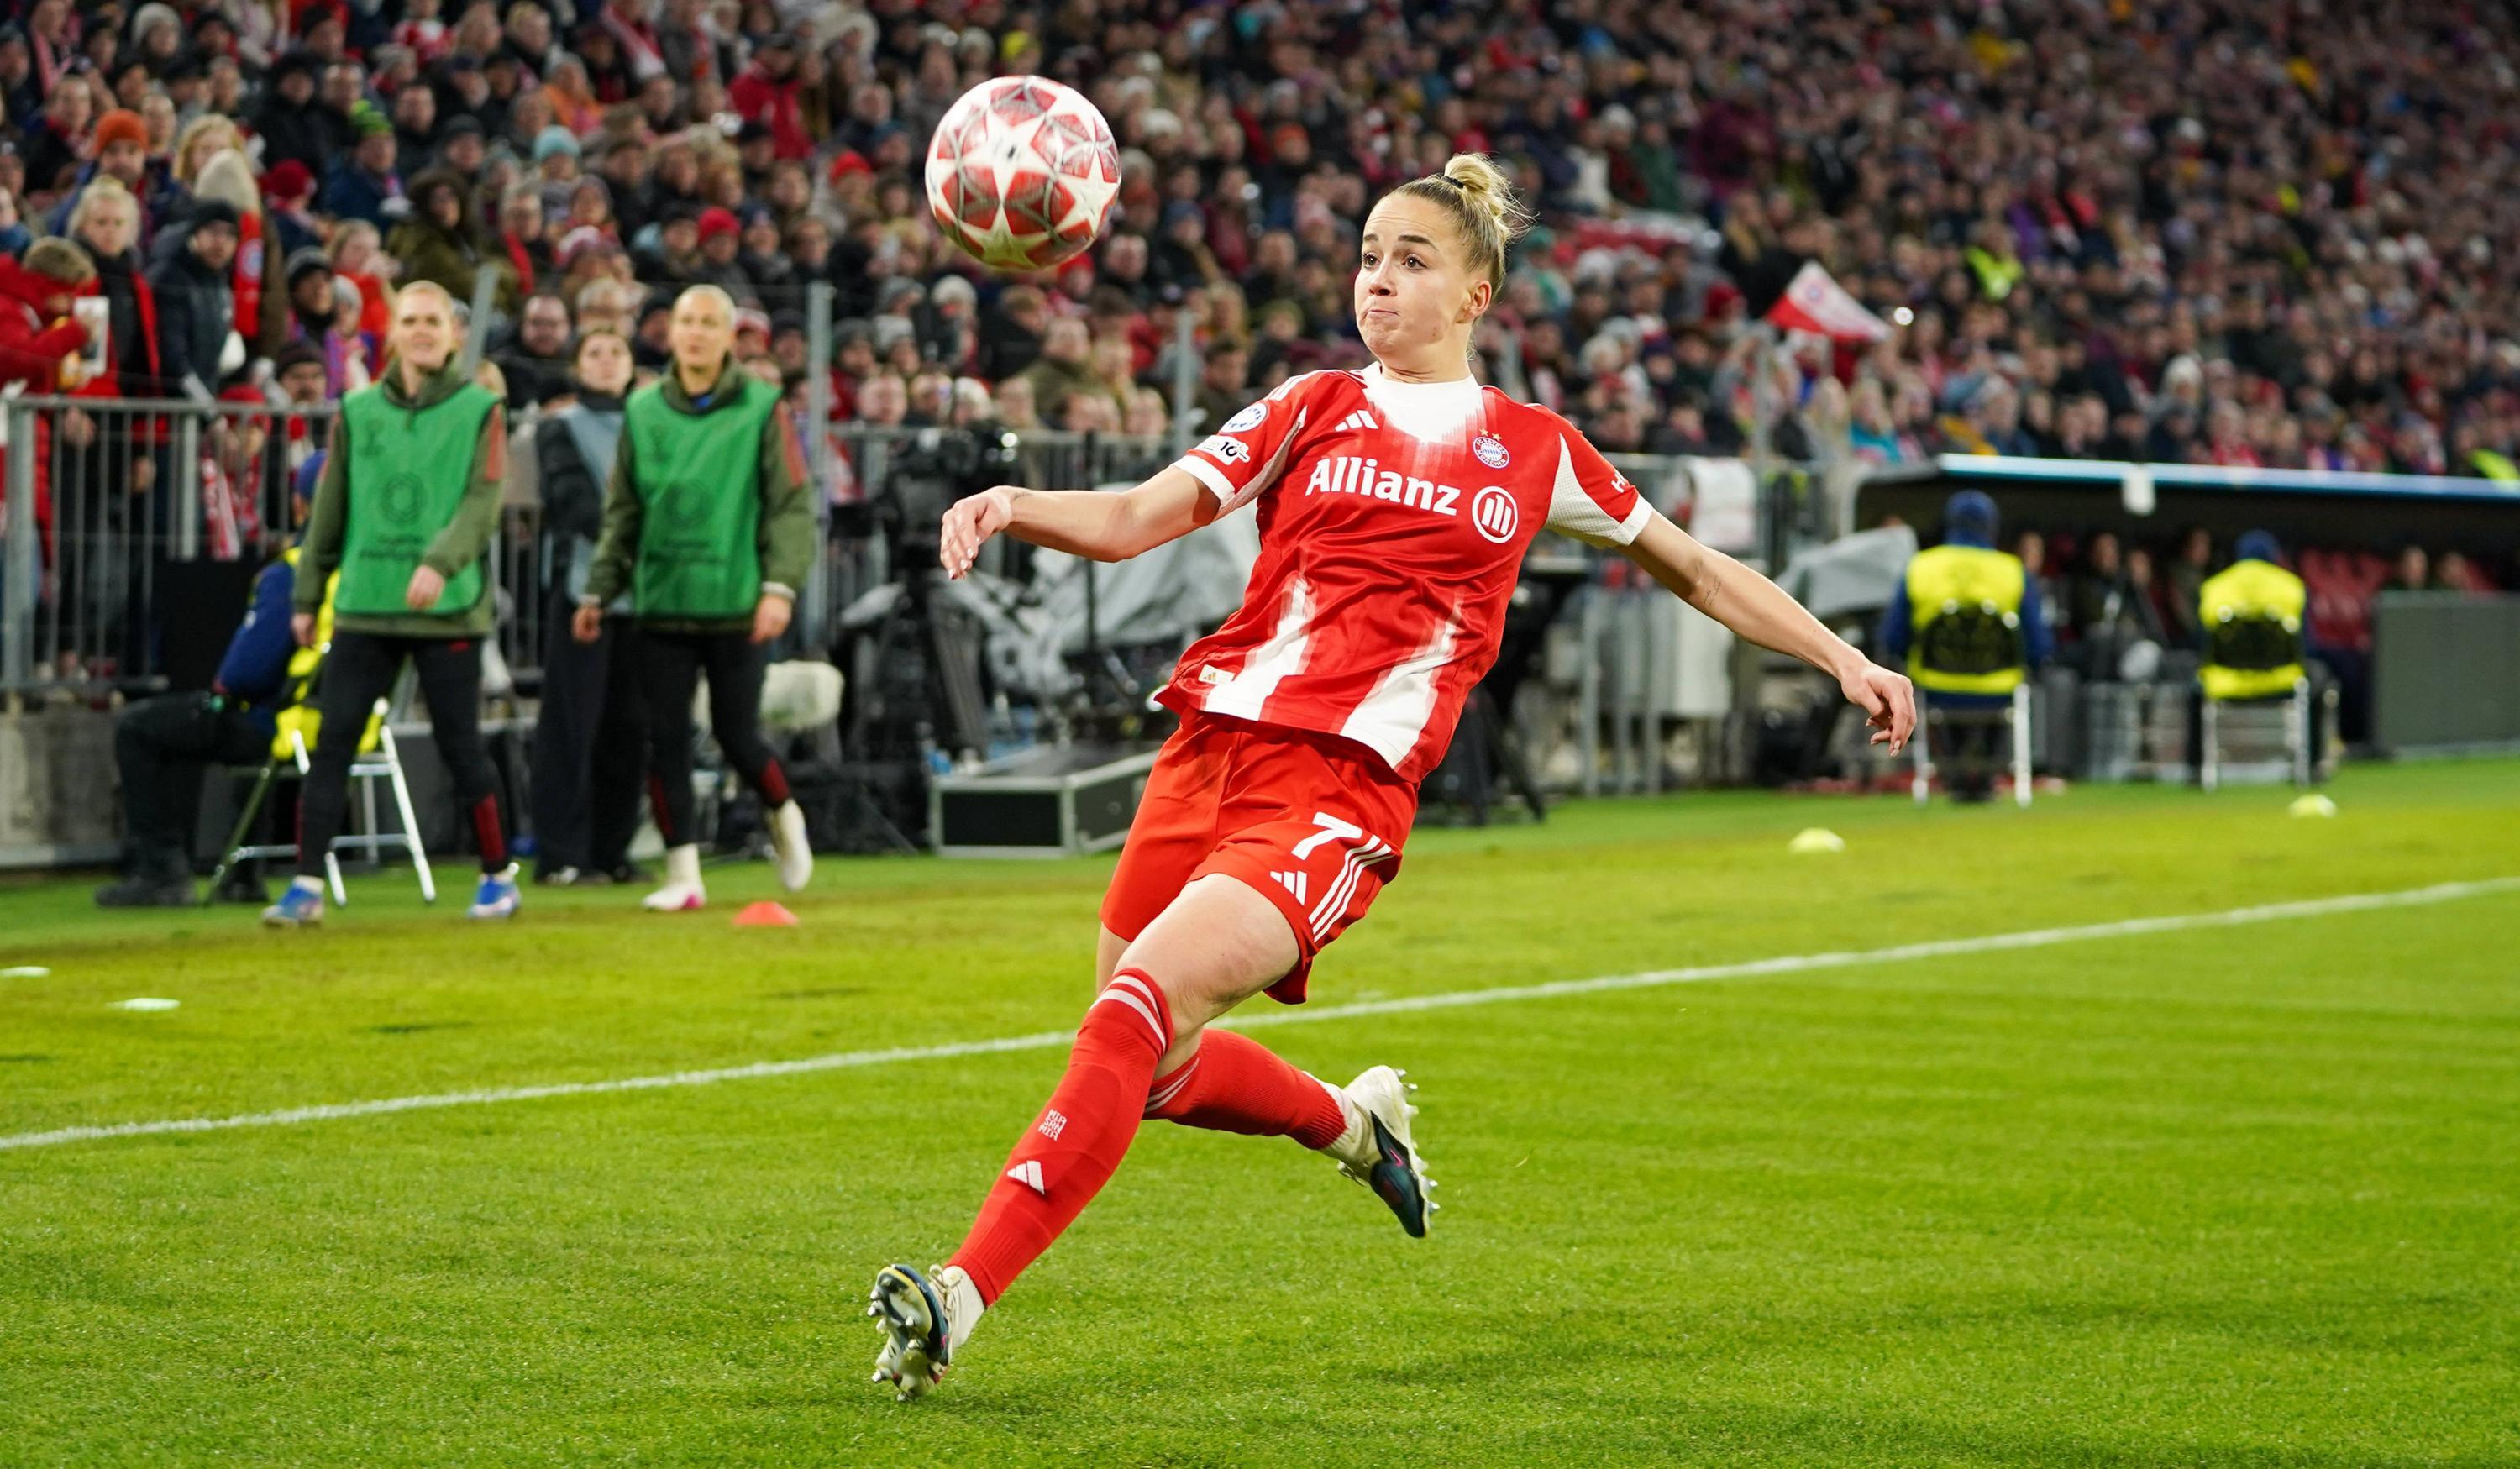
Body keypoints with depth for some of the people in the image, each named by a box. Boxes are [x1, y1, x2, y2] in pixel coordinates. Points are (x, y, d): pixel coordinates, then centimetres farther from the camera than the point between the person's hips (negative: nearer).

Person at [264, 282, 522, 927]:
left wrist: (440, 564, -25)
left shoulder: (480, 410, 2)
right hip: (364, 605, 3)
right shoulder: (357, 412, 10)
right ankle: (307, 886, -3)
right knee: (331, 745, -4)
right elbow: (329, 511, 15)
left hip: (449, 608, -3)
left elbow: (483, 503, -9)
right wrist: (307, 597, 15)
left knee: (460, 747, 2)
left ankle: (499, 876, 18)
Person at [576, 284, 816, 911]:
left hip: (735, 603, -3)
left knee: (737, 736, 0)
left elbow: (792, 507, -4)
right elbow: (622, 514, 15)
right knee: (665, 740, -1)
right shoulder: (643, 411, 9)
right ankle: (683, 875, 6)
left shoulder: (761, 409, -1)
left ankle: (783, 814, 30)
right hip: (662, 602, 3)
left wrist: (780, 585, -15)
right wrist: (599, 591, 11)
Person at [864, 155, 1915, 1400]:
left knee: (1137, 1005, -24)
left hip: (1343, 793, -4)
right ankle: (1350, 1120, 41)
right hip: (1211, 746, 4)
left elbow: (1693, 569, 28)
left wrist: (1843, 659, 23)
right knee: (1153, 1072, 9)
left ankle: (961, 1297, -26)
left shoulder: (1533, 451, 14)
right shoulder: (1314, 409, 14)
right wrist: (1011, 505, -17)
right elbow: (1134, 520, 3)